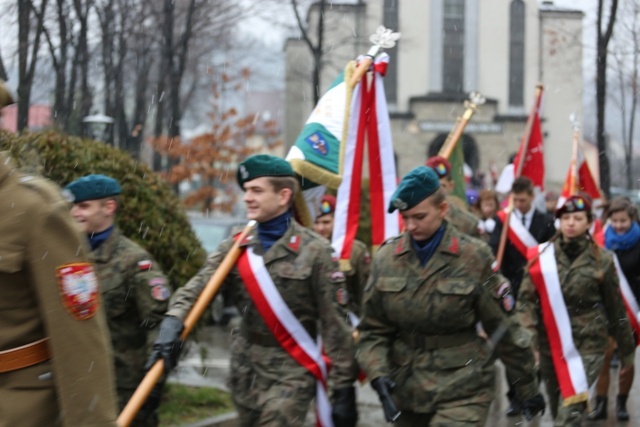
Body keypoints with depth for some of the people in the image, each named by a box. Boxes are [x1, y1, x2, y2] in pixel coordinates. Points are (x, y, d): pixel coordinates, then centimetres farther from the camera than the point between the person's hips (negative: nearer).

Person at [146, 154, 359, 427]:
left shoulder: (314, 250, -8)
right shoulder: (236, 248, 5)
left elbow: (335, 324, -7)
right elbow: (197, 287, -10)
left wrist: (343, 388, -8)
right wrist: (173, 322, -30)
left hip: (290, 372, -5)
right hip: (245, 371, 5)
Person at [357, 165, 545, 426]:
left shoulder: (474, 257, -7)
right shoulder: (386, 258, 2)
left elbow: (503, 328, 0)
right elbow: (373, 329, 7)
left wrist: (528, 387, 6)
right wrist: (377, 372, -11)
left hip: (462, 391, -4)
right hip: (407, 390, 4)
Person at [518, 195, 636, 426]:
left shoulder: (601, 259, -1)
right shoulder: (541, 256, 0)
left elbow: (615, 309, 6)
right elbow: (526, 300, -2)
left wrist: (626, 350, 12)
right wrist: (529, 338, -16)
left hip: (588, 345, -3)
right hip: (550, 345, 3)